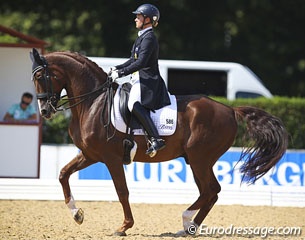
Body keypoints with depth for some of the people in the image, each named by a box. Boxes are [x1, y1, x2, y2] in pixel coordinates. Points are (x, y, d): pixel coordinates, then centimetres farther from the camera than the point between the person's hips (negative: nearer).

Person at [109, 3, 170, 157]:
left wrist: (121, 73, -19)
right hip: (141, 80, 11)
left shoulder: (149, 38, -12)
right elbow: (134, 60, 26)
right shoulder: (142, 37, 20)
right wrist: (117, 68, 15)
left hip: (147, 80, -11)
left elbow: (141, 62, -21)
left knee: (134, 104, -31)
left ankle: (156, 140, -35)